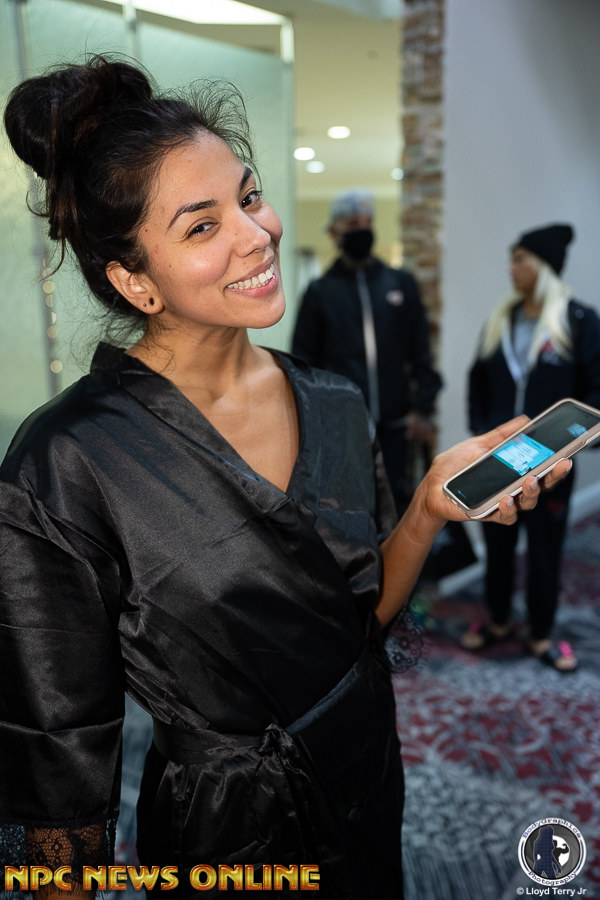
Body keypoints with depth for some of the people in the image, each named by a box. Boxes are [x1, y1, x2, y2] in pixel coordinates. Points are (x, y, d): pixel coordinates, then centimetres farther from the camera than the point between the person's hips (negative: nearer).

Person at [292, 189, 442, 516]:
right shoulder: (320, 291, 5)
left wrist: (423, 409, 2)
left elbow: (421, 351, 10)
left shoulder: (401, 283, 10)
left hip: (395, 425, 2)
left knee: (398, 502, 8)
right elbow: (304, 362, 5)